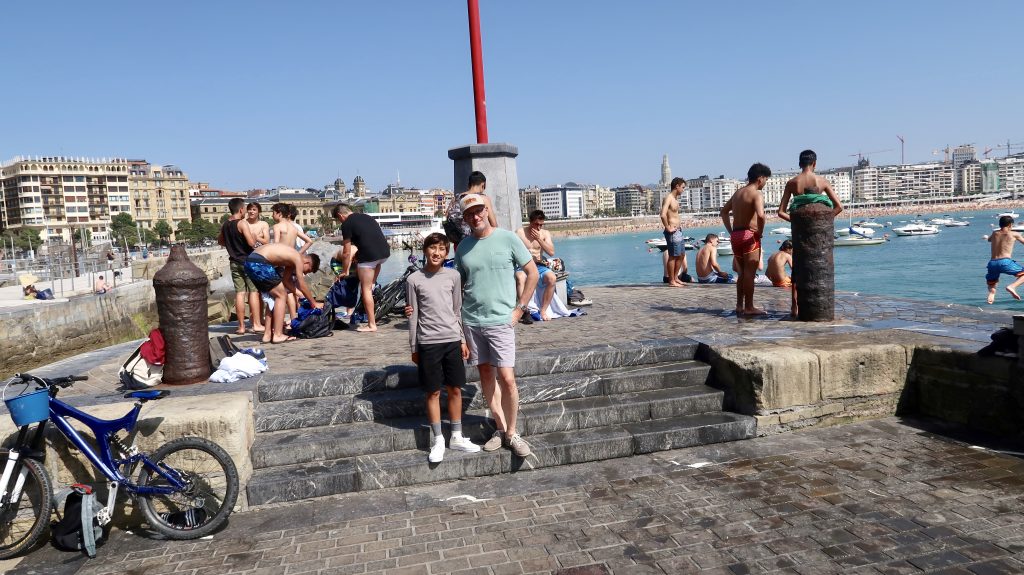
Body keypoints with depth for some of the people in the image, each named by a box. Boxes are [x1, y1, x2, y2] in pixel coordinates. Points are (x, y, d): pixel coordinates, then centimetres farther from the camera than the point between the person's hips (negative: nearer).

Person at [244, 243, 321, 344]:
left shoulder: (292, 259, 21)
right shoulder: (298, 259, -5)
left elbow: (286, 281, 29)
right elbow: (302, 285, -3)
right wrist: (314, 303, 6)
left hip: (250, 262, 10)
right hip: (259, 263, -10)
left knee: (274, 296, 18)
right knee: (281, 295, -1)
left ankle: (268, 335, 17)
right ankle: (278, 335, -4)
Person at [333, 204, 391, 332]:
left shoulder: (346, 224, 1)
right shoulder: (366, 217, 24)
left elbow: (347, 253, 2)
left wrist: (345, 272, 16)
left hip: (369, 255, -7)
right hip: (385, 251, 7)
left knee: (366, 289, 3)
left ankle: (371, 324, 6)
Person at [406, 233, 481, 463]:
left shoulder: (453, 276, 4)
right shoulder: (414, 280, -3)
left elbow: (457, 310, 10)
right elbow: (413, 316, 0)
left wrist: (463, 340, 9)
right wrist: (414, 347, 1)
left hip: (452, 340, 3)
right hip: (428, 343, -3)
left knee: (455, 389, 9)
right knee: (434, 392, 5)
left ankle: (457, 437, 23)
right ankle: (437, 440, 16)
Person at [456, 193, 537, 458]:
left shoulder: (507, 238, -3)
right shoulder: (463, 247, 7)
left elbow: (532, 272, 1)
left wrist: (519, 308, -4)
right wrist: (458, 316, 5)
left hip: (501, 320, -4)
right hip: (471, 321, 4)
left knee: (507, 378, -8)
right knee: (485, 374, 10)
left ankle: (512, 433, 8)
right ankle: (500, 428, 23)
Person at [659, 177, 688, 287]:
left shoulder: (675, 199, 16)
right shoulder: (668, 198, -14)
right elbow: (663, 215, -29)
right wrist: (668, 228, -21)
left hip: (678, 231, 10)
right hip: (673, 232, -10)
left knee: (682, 255, 15)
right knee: (673, 256, -4)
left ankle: (676, 278, 24)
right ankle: (671, 281, 3)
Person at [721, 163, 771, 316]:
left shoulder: (738, 192, 15)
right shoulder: (756, 194, -10)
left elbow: (723, 212, 22)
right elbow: (760, 215, -28)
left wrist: (731, 231, 18)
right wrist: (760, 233, -13)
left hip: (735, 235, 8)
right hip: (749, 235, -8)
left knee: (743, 272, 16)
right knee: (750, 273, -3)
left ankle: (739, 305, 19)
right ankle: (749, 307, 0)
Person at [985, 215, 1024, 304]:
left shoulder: (994, 233, 18)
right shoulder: (1014, 234, 7)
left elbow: (989, 240, 41)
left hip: (992, 263, 5)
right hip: (1005, 262, -5)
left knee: (991, 285, 23)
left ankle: (991, 293, -11)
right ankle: (1012, 286, -16)